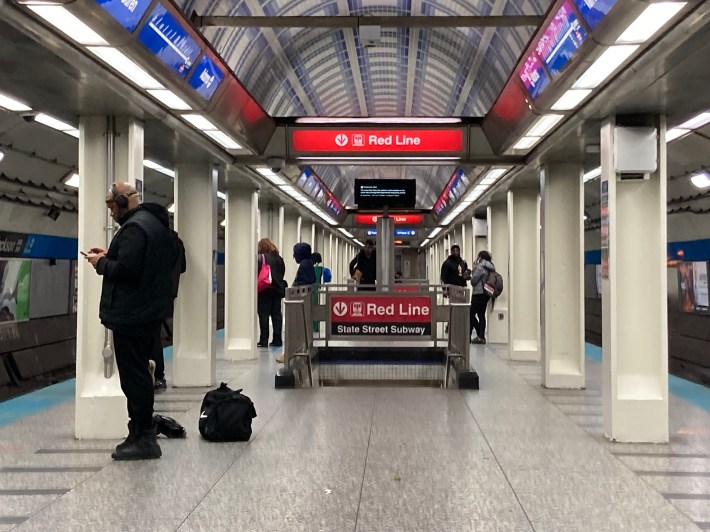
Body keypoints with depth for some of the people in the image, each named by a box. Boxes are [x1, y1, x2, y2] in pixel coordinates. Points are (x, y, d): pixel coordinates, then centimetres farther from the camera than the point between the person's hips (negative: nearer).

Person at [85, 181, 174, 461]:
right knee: (139, 373, 16)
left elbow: (126, 269, -25)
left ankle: (143, 438, 0)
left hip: (132, 315, -10)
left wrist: (101, 263, -8)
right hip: (150, 311, 11)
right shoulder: (156, 222, 16)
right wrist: (110, 256, 13)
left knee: (133, 375, -5)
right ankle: (141, 432, 22)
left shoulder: (134, 226, -17)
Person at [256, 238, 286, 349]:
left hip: (265, 290, -6)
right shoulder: (279, 258, 9)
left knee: (264, 314, -2)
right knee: (277, 314, 9)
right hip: (278, 289, 6)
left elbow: (256, 273, -14)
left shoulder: (260, 258, -10)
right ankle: (277, 340, 10)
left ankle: (264, 340, -3)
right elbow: (282, 273, 13)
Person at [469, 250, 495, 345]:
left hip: (478, 293, -9)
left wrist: (471, 276, 7)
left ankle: (480, 336, -5)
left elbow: (474, 281, -14)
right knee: (481, 315, 10)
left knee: (471, 314, -3)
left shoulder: (480, 266, -13)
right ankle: (481, 337, 9)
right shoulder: (489, 268, 12)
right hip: (486, 294, 9)